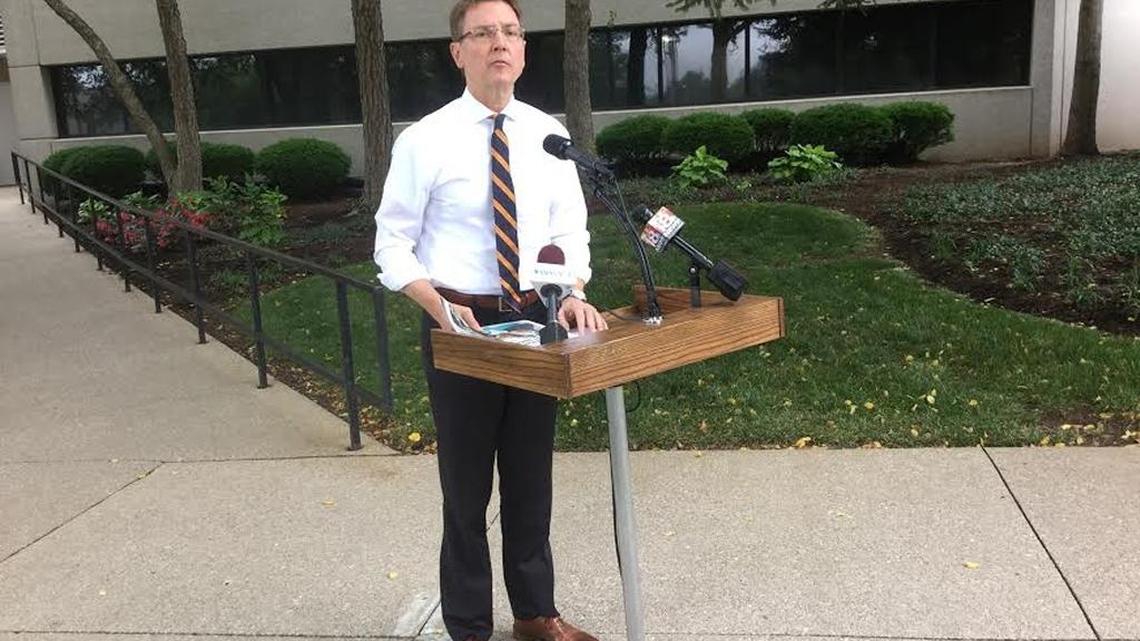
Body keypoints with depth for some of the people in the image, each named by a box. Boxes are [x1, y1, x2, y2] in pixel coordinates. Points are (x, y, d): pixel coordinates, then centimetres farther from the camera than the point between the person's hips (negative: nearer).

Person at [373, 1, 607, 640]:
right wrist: (441, 310, -20)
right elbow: (393, 244, -6)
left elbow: (571, 228, 5)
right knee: (467, 486, 9)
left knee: (532, 478, 17)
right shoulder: (426, 140, -9)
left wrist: (574, 292, -14)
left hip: (536, 318, 4)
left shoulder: (549, 134, 2)